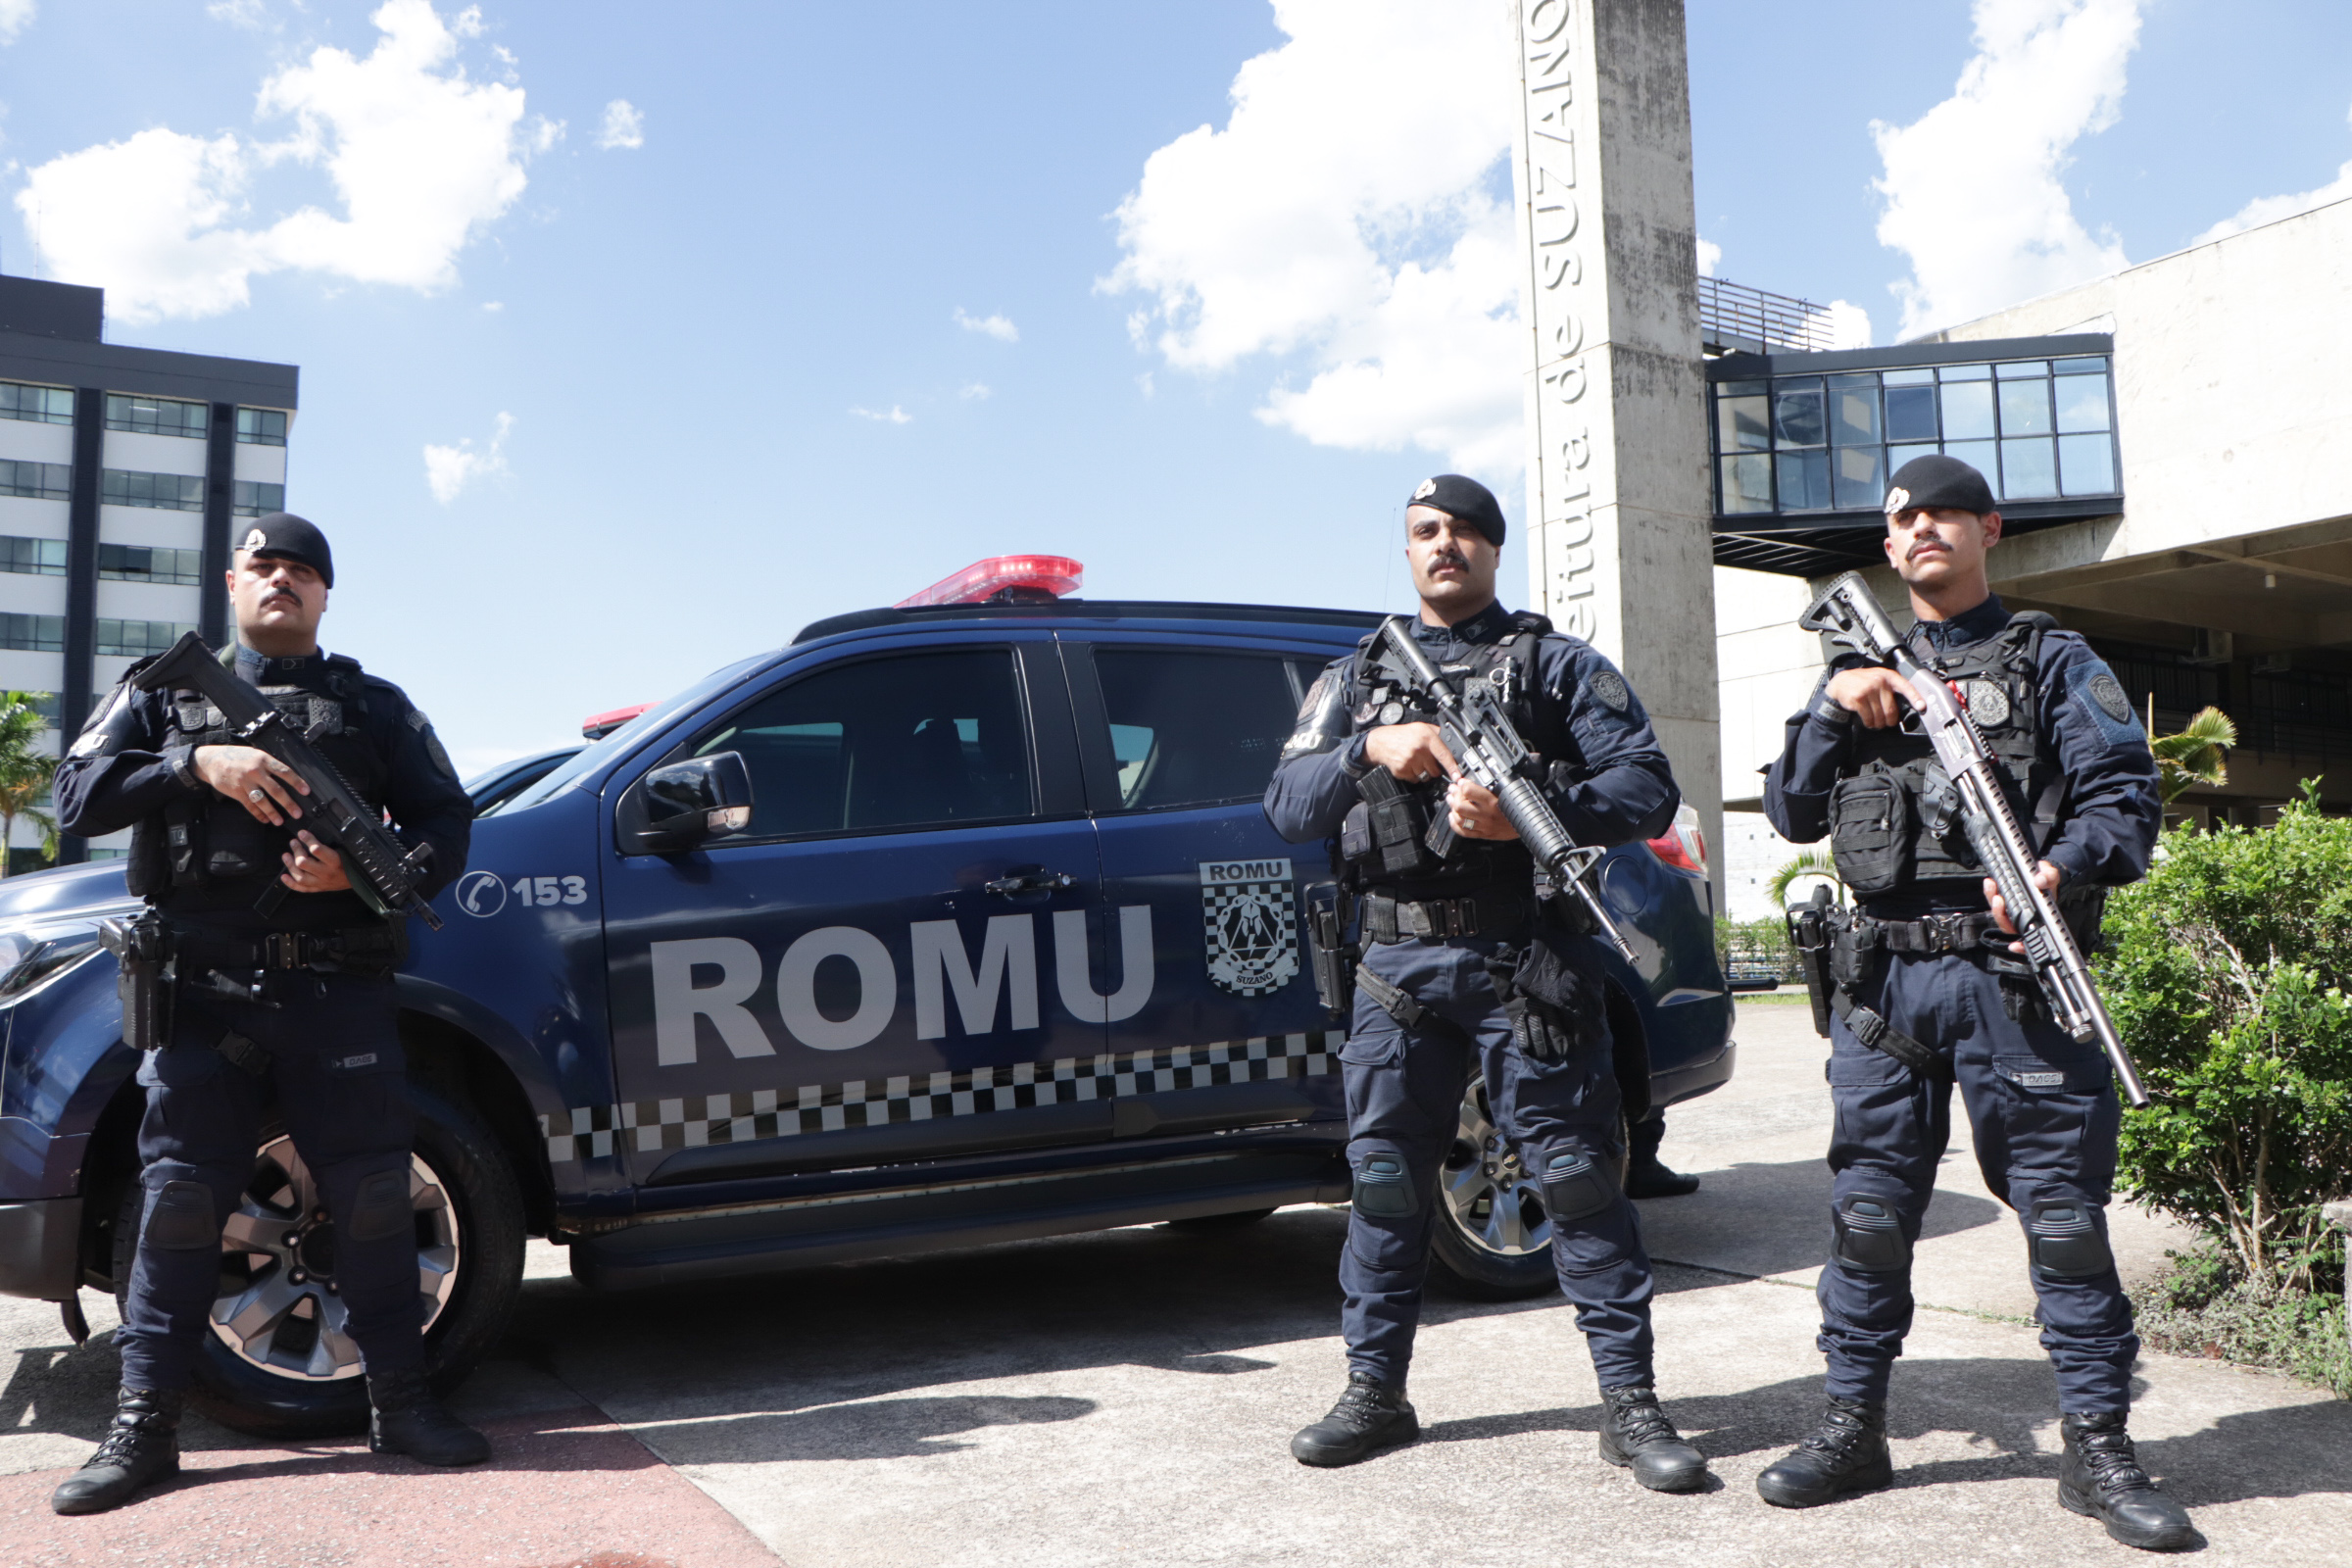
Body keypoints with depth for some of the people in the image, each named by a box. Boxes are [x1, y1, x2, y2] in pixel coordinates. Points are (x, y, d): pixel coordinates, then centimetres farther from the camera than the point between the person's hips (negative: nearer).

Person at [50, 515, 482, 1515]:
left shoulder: (374, 706, 14)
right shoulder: (166, 691, 16)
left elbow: (447, 820, 9)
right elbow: (79, 794, 3)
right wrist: (199, 765, -12)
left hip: (339, 993, 0)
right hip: (202, 992, 0)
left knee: (371, 1196, 1)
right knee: (179, 1200, 3)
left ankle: (400, 1401, 11)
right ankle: (144, 1424, 13)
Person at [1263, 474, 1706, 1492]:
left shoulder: (1556, 664, 7)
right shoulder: (1354, 679, 16)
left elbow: (1649, 787, -4)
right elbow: (1286, 810, 5)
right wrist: (1371, 748, -14)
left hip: (1526, 964, -3)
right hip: (1397, 971, 3)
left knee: (1577, 1176, -1)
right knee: (1385, 1180, 9)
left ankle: (1630, 1403, 9)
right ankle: (1376, 1391, 22)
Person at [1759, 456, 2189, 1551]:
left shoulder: (2051, 661, 8)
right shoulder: (1857, 668, 19)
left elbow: (2125, 795, -2)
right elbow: (1791, 812, 13)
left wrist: (2061, 870, -22)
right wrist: (1834, 709, -2)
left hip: (2014, 976, -3)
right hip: (1883, 977, 3)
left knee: (2065, 1213, 0)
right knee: (1867, 1211, 7)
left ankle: (2097, 1445, 13)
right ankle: (1854, 1427, 19)